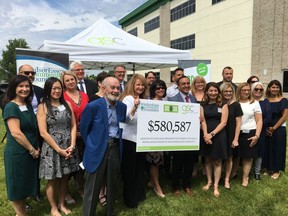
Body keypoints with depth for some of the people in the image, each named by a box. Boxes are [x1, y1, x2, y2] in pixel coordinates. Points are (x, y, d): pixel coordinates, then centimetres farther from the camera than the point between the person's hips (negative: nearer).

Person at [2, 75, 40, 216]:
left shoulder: (28, 105, 9)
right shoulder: (11, 107, -14)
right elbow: (15, 133, -21)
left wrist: (35, 148, 7)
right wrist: (32, 150, -15)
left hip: (30, 152, 8)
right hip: (17, 152, -8)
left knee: (26, 183, 19)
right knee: (17, 185, 8)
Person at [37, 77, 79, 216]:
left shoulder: (67, 104, 5)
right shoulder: (42, 107, -8)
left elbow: (73, 126, 4)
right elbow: (43, 133, -12)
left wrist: (72, 145, -8)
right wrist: (59, 150, -13)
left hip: (68, 147, 4)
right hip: (51, 148, -4)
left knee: (64, 178, 16)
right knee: (52, 180, 11)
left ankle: (62, 205, 34)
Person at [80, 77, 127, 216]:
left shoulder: (122, 106, 4)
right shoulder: (93, 106, -11)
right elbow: (83, 128, -2)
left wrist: (118, 143, 10)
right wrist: (92, 145, 5)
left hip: (115, 148, 5)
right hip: (98, 150, -5)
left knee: (112, 184, 19)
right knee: (92, 187, 5)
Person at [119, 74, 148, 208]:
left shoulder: (143, 99, 10)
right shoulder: (128, 98, -13)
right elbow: (126, 118, -26)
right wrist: (134, 107, -40)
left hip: (140, 138, 8)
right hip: (129, 139, -8)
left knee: (139, 168, 18)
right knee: (130, 170, 4)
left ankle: (139, 195, 34)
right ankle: (130, 199, 19)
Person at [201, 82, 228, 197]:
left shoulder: (223, 104, -1)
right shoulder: (203, 104, 5)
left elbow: (223, 122, -7)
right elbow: (202, 120, -3)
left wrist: (212, 134, -17)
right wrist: (205, 134, -20)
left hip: (219, 135, -2)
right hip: (206, 135, 2)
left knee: (217, 161, 5)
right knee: (208, 160, 12)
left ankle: (216, 186, 14)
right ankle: (209, 182, 28)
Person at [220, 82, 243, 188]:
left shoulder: (236, 105, -6)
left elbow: (238, 122, -6)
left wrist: (236, 138, -10)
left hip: (231, 135, -3)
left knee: (229, 157, 4)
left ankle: (227, 179, 17)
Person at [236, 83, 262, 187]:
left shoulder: (254, 103, 3)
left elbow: (259, 121, 2)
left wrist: (257, 135, -8)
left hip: (250, 133, 0)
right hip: (237, 133, 0)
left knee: (248, 157, 5)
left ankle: (245, 178, 18)